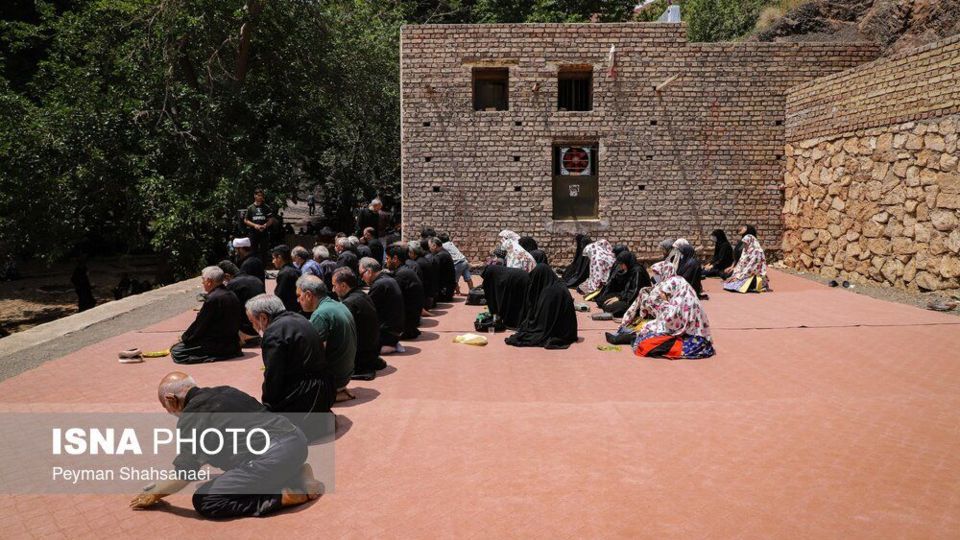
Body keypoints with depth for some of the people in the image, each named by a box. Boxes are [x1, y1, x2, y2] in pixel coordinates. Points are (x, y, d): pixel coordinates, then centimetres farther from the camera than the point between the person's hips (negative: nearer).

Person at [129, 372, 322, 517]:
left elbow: (183, 476, 1)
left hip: (275, 456, -9)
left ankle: (288, 496, -5)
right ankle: (297, 476, 12)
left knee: (204, 502, 0)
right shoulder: (225, 391, 22)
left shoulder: (191, 417, -2)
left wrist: (154, 495, 20)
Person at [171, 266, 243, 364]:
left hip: (217, 345, -9)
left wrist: (184, 338, 3)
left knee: (176, 352, -10)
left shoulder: (212, 298, -20)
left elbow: (199, 324, -15)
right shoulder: (232, 296, 7)